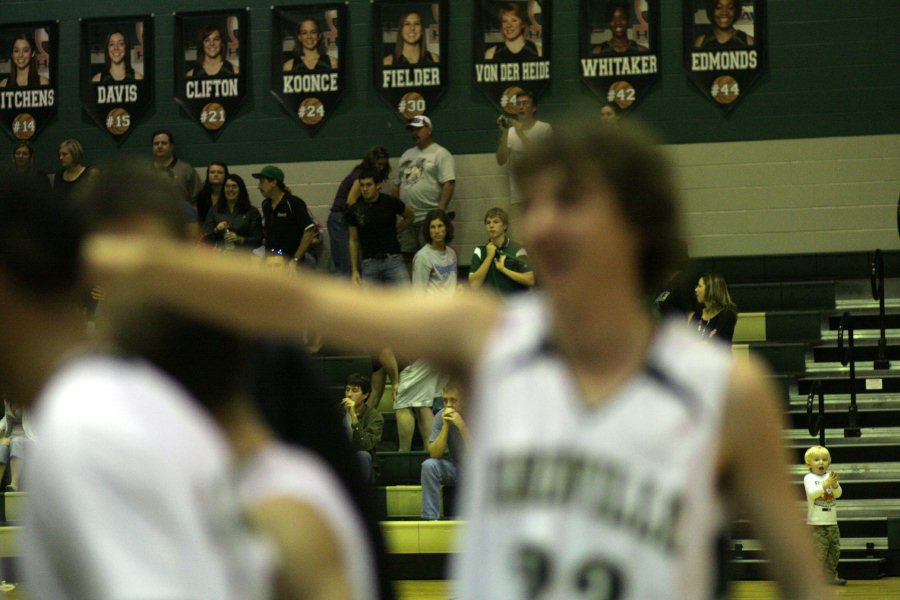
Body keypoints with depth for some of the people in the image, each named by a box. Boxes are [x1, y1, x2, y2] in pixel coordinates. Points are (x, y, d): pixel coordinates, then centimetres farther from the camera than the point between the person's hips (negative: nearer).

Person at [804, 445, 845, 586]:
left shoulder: (830, 477, 7)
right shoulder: (809, 478, -3)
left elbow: (838, 494, -3)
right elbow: (812, 493, -19)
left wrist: (835, 485, -25)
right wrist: (826, 484, -31)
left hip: (832, 523, 5)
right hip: (816, 524, -5)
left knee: (835, 550, 11)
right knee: (819, 553, -7)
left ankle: (832, 576, 23)